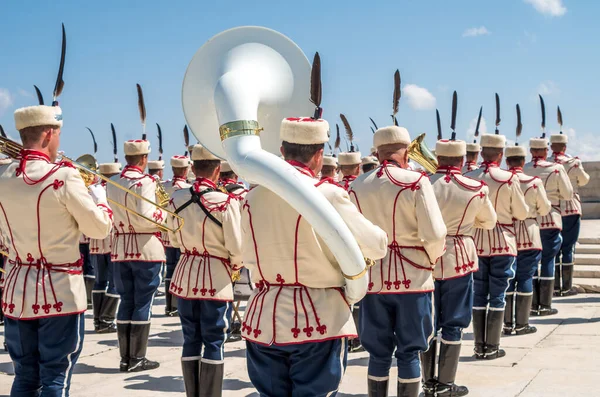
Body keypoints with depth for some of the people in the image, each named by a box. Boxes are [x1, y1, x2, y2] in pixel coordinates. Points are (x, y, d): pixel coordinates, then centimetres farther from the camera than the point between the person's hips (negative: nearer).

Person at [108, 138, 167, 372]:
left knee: (126, 302, 11)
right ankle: (138, 358, 4)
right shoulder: (145, 182, -12)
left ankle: (125, 357, 14)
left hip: (121, 248, 6)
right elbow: (146, 217, -21)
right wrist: (163, 212, -3)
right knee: (143, 303, 1)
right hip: (146, 248, -6)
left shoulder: (112, 182, 8)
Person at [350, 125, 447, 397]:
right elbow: (435, 234, -14)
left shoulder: (356, 186, 1)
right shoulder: (416, 181, -10)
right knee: (409, 352, 8)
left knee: (378, 352, 12)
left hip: (373, 278, 3)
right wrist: (432, 258, 5)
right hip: (412, 278, -3)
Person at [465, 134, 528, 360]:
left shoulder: (468, 178, -4)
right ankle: (492, 348, 7)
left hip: (476, 242, 3)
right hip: (502, 243, -3)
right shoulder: (509, 179, -12)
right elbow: (522, 214, -4)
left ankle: (479, 346, 13)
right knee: (498, 295, 4)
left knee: (479, 294, 10)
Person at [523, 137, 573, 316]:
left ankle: (532, 305, 11)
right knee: (548, 261, 4)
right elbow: (568, 195, -3)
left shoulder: (521, 170, -1)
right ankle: (545, 306, 5)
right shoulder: (556, 169, -8)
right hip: (550, 221, -3)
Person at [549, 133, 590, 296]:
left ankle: (555, 286, 11)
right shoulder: (573, 162, -7)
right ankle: (567, 287, 4)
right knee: (568, 248, 3)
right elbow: (584, 181, 7)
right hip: (570, 209, -3)